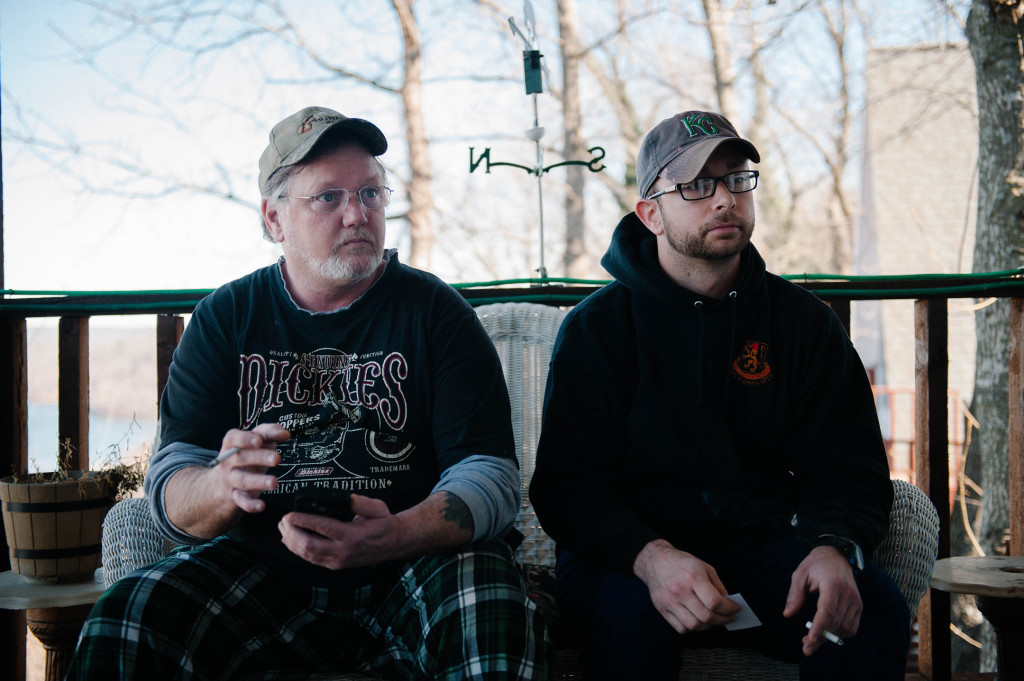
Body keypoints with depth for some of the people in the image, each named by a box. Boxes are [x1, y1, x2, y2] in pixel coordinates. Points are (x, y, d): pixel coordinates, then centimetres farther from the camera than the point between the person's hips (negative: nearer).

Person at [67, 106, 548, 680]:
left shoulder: (435, 311, 2)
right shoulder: (225, 318, 6)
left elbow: (492, 478, -8)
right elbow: (170, 493, 0)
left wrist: (393, 537, -29)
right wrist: (223, 487, -27)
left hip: (413, 564, -1)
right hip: (266, 566, 2)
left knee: (495, 615, -33)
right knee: (123, 622, -23)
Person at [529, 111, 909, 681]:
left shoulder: (805, 321, 8)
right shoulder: (598, 326, 0)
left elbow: (849, 469, 4)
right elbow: (567, 482, -9)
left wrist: (834, 546, -21)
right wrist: (651, 556, -30)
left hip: (764, 544, 2)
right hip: (630, 549, -2)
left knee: (877, 611, -25)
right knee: (630, 616, -35)